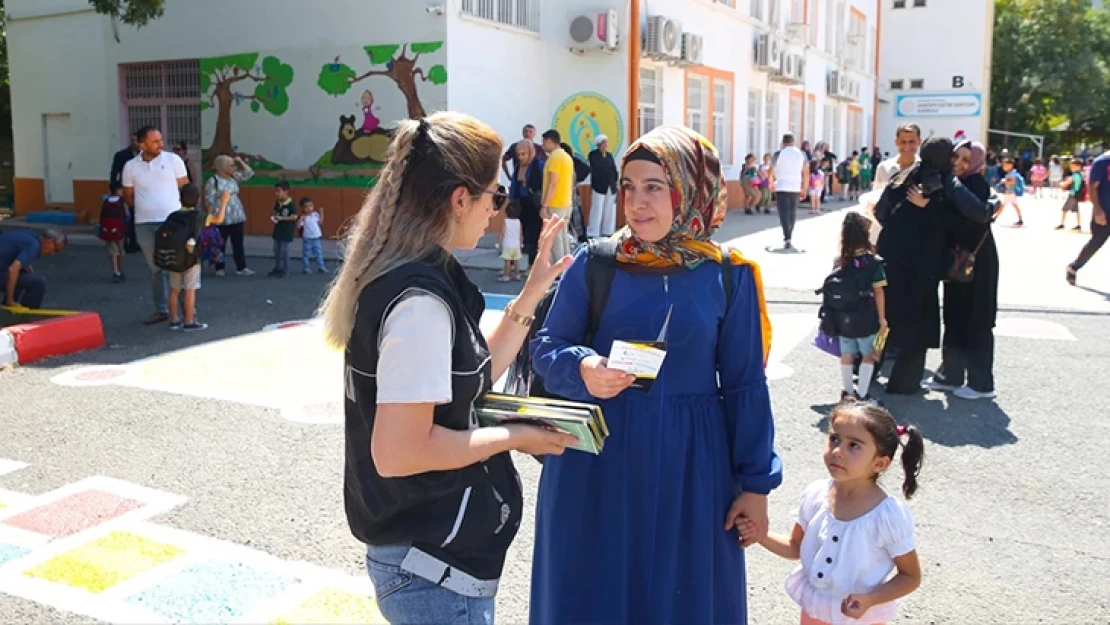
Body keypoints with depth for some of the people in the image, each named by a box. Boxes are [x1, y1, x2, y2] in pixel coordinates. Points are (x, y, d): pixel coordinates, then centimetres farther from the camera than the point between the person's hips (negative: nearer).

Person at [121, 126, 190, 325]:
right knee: (155, 268, 10)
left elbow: (185, 188, 3)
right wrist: (143, 208, 3)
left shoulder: (173, 159, -1)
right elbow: (128, 196, 14)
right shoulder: (130, 166, 4)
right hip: (144, 224, 2)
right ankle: (161, 310, 19)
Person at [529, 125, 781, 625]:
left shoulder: (727, 277, -2)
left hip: (688, 467, 0)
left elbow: (745, 386, 1)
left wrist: (755, 483, 2)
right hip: (597, 461, 0)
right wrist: (582, 369, -23)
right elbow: (546, 347, -1)